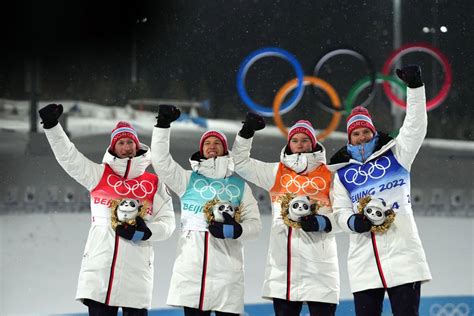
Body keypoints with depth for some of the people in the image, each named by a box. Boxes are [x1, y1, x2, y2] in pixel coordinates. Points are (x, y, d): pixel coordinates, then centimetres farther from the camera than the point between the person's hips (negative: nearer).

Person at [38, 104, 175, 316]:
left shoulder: (154, 183, 10)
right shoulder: (99, 175, 13)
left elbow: (167, 222, 8)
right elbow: (68, 156, 6)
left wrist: (145, 233, -11)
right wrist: (52, 125, -4)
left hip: (136, 272, 0)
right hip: (99, 266, 1)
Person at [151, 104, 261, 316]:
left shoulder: (239, 186, 13)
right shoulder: (188, 180, 15)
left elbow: (254, 224, 7)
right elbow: (160, 160, 5)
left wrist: (235, 230, -13)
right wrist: (163, 125, -1)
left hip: (226, 269, 0)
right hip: (191, 268, 1)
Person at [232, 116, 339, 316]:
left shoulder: (328, 175, 6)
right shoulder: (276, 173, 15)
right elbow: (240, 162, 16)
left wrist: (324, 223, -16)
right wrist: (247, 131, 5)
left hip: (319, 261, -3)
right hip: (283, 260, 3)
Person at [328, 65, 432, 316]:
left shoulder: (395, 156, 10)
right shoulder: (342, 173, 15)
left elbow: (416, 127, 0)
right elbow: (341, 211, 12)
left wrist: (415, 87, -11)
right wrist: (353, 222, -11)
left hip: (402, 254, -2)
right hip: (364, 261, 2)